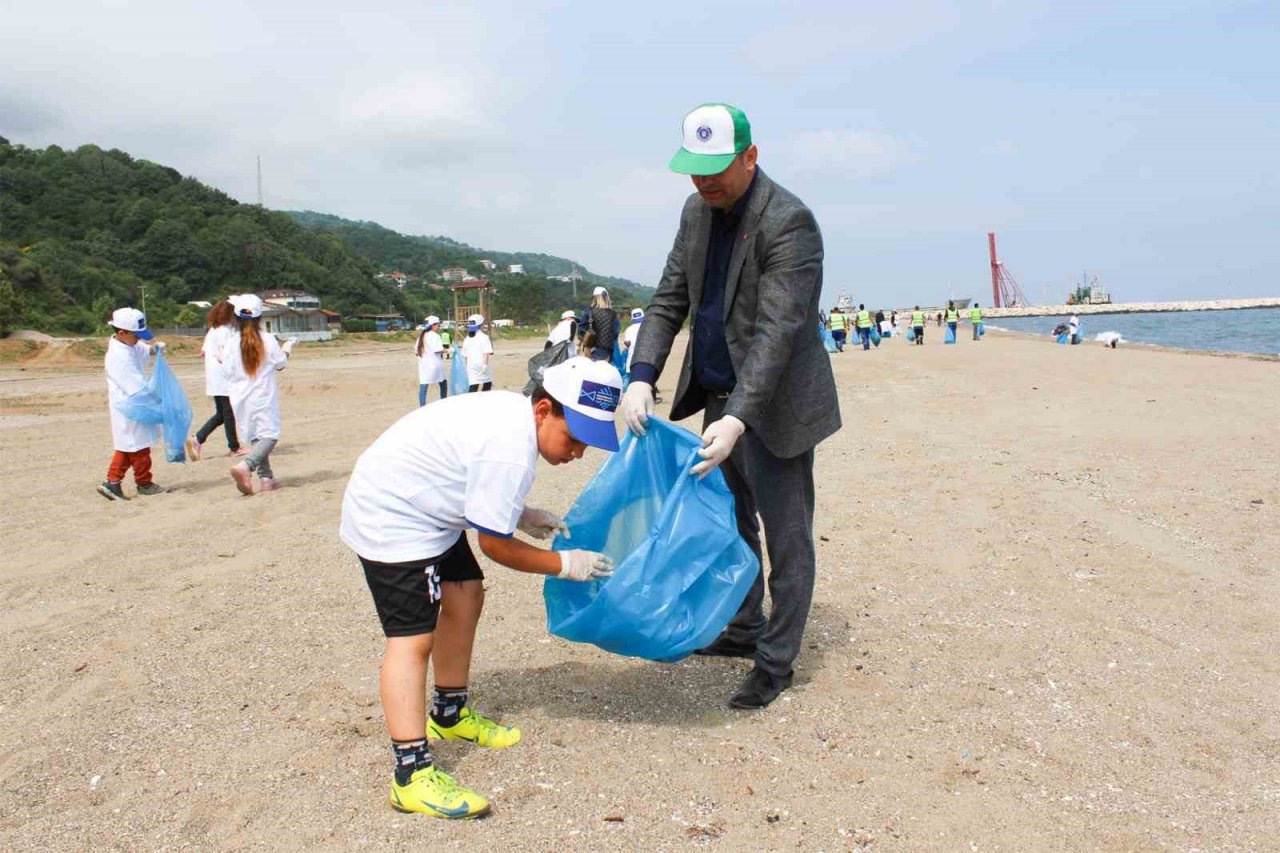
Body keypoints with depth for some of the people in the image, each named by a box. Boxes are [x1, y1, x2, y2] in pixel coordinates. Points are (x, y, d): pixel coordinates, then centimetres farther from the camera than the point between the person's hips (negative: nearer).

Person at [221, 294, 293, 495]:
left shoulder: (231, 342, -4)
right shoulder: (268, 341, -8)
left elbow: (227, 371, -1)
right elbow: (280, 365, 4)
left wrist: (222, 356, 18)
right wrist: (286, 350, 23)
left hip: (240, 399, 4)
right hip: (263, 397, -4)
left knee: (254, 437, 14)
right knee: (269, 435, -5)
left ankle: (266, 478, 13)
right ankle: (245, 466, -31)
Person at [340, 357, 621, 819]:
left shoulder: (513, 410, -1)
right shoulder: (510, 451, -30)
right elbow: (494, 543, -20)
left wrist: (521, 515, 3)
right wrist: (565, 564, -11)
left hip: (419, 506, 11)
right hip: (390, 520, -10)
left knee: (465, 595, 17)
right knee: (413, 638, -15)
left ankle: (450, 713, 33)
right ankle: (412, 775, -14)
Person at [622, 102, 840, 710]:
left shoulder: (789, 222, -20)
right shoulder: (697, 213, 4)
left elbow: (777, 330, -28)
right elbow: (669, 301, 3)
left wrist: (738, 418, -37)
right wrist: (641, 378, -12)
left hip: (773, 405, -8)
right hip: (719, 398, 8)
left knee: (785, 535, 3)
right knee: (730, 521, 20)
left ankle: (776, 661, 17)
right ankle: (745, 630, 38)